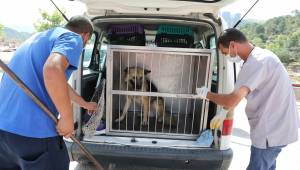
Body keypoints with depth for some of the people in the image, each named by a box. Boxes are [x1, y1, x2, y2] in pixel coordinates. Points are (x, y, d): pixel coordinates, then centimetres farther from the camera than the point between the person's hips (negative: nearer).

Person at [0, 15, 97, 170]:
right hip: (34, 129, -8)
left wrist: (85, 104, 43)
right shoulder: (73, 38, -5)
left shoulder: (40, 36, 23)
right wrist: (67, 119, -16)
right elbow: (53, 70, -28)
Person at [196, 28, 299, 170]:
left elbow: (232, 100, -30)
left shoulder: (256, 61, -25)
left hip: (272, 130, -10)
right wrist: (224, 112, 12)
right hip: (275, 127, 10)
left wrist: (207, 94, -12)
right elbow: (239, 94, 14)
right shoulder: (260, 56, 9)